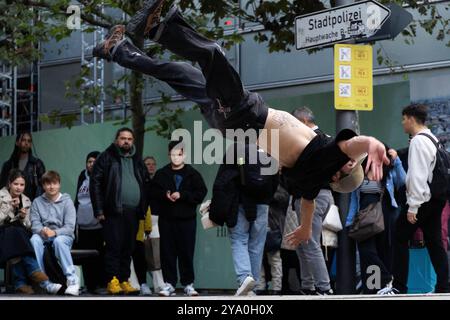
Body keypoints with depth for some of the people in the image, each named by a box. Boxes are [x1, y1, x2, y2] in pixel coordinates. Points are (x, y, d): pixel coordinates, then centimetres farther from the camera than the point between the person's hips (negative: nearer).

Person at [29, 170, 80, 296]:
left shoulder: (67, 201, 0)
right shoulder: (37, 202, 8)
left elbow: (70, 227, -9)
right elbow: (35, 224, -1)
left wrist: (54, 232, -27)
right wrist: (42, 231, -25)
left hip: (63, 235, -2)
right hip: (43, 236, 2)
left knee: (59, 241, -38)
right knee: (34, 239, -33)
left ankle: (72, 280, -39)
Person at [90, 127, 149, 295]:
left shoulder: (137, 160, 18)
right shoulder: (106, 157, 1)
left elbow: (145, 185, 21)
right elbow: (95, 184, -5)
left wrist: (144, 209, 10)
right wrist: (99, 210, -11)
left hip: (133, 212, 5)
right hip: (114, 212, -5)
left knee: (128, 249, 7)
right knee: (114, 247, -7)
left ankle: (124, 281, 13)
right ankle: (112, 281, -3)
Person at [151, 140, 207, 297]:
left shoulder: (193, 174, 4)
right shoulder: (161, 174, 9)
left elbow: (201, 193, -4)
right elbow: (153, 193, 5)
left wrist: (182, 195, -13)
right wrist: (165, 195, -13)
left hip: (187, 219, -1)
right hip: (166, 219, 1)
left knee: (187, 252, 1)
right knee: (168, 252, 1)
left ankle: (188, 284, 7)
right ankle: (169, 283, 7)